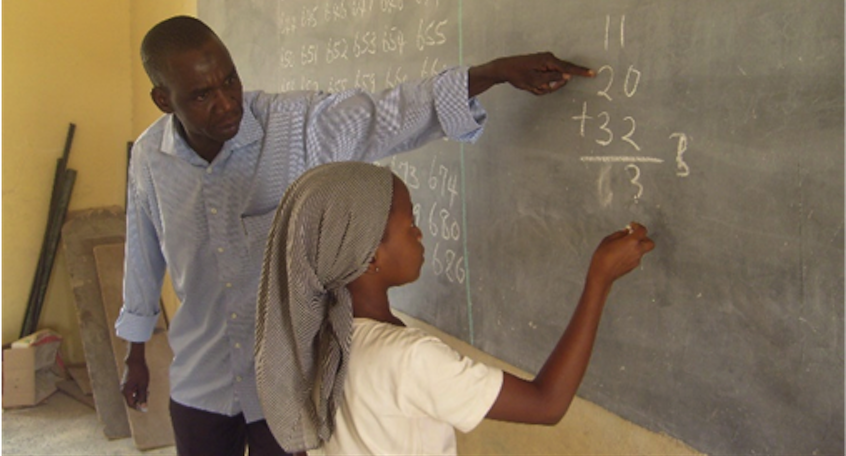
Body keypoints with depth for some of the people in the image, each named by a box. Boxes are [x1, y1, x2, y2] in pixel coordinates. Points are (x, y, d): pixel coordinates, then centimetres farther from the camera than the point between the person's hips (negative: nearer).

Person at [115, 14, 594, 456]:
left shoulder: (298, 124, -18)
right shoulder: (150, 157, -7)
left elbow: (394, 113, -24)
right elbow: (144, 257, 7)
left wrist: (495, 71, -38)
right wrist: (136, 353, 17)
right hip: (199, 385, 3)